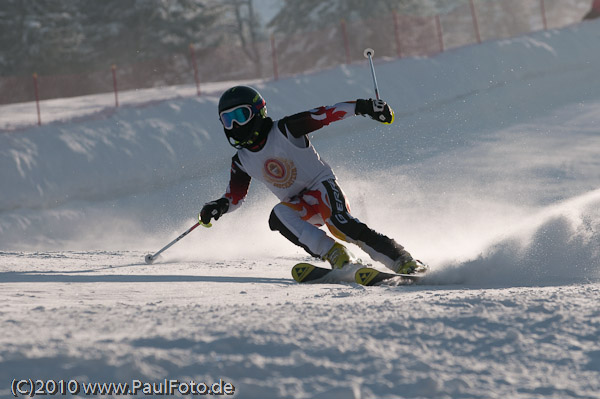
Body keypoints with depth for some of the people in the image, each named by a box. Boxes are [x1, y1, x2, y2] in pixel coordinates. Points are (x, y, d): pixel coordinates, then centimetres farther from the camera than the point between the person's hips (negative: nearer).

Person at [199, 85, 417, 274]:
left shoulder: (285, 130, -11)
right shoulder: (242, 161, 5)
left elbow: (326, 115, -15)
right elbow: (235, 196, 13)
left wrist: (362, 106, -27)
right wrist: (219, 206, -11)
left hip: (322, 186, -5)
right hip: (299, 206, 5)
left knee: (342, 225, -32)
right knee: (278, 215, -29)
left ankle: (403, 262, -28)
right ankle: (333, 254, -30)